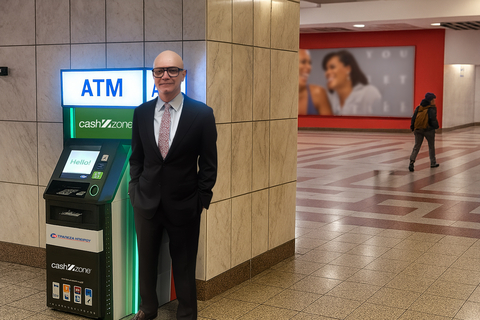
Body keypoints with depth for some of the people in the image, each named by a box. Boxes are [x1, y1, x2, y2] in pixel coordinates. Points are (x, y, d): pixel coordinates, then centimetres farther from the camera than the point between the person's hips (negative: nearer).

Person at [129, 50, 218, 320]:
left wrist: (202, 200, -8)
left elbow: (209, 164, -5)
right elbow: (136, 158, 10)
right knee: (146, 260, 17)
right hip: (147, 202, 3)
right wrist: (135, 191, 2)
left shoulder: (202, 114, -7)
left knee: (184, 265, 10)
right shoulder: (142, 113, 3)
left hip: (184, 204, -3)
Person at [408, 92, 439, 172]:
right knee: (431, 146, 14)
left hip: (418, 129, 4)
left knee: (416, 146, 2)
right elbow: (433, 120, -19)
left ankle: (411, 161, -18)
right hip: (429, 130, -4)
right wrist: (436, 126, -3)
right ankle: (433, 163, 25)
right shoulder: (432, 109, -11)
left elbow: (414, 118, 3)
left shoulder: (418, 108, 5)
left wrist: (412, 127, 12)